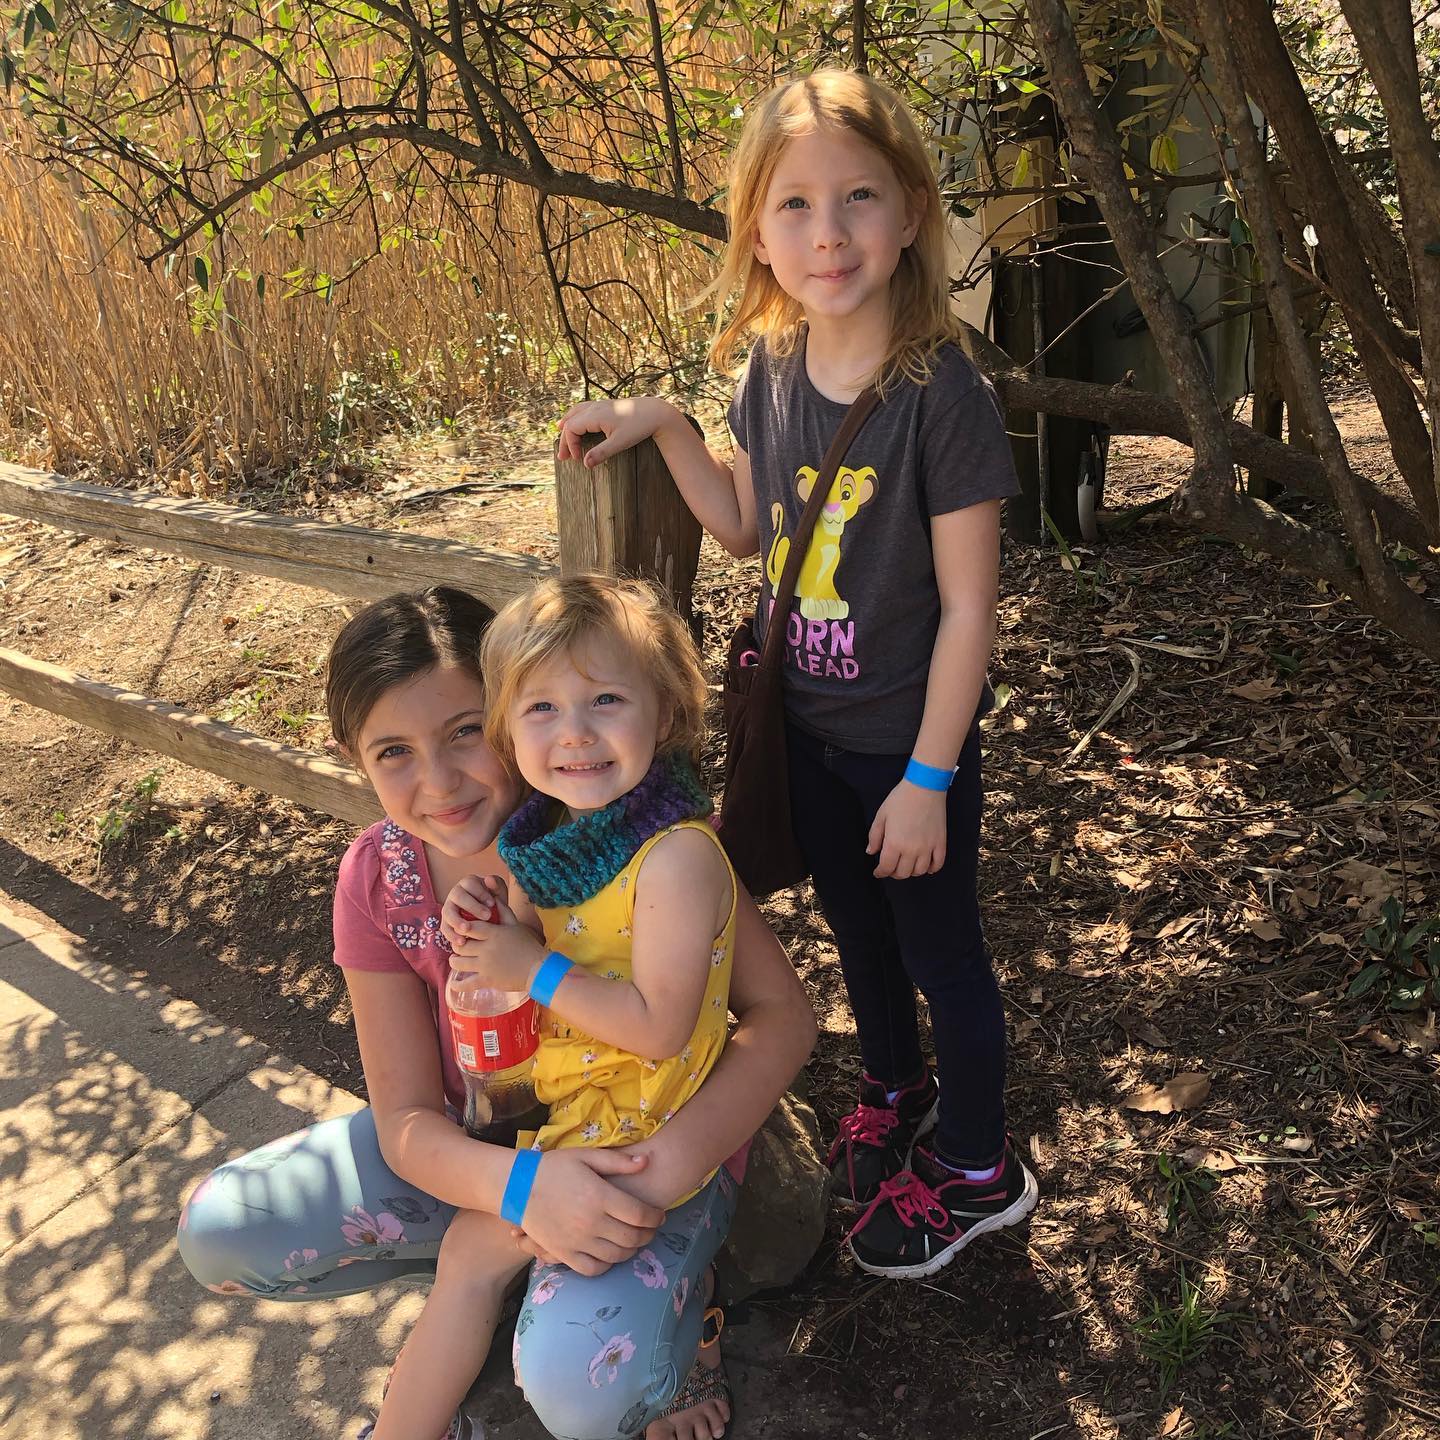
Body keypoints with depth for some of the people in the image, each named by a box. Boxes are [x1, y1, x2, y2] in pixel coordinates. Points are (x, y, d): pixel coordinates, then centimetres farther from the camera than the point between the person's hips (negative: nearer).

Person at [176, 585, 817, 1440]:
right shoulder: (380, 881, -14)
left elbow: (782, 1013, -21)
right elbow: (407, 1120, -11)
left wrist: (673, 1162, -37)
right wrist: (522, 1185, -33)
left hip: (651, 1142, -4)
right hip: (485, 1144, 5)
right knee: (217, 1232, -8)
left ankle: (665, 1306, 4)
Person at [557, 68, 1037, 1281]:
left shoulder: (941, 394, -23)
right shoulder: (773, 372, -5)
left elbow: (968, 607, -19)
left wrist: (927, 779, -17)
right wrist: (662, 428, -3)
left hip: (907, 744, -6)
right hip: (803, 726, 6)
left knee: (940, 948, 13)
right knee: (856, 927, 25)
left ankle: (976, 1170, 37)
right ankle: (894, 1088, 53)